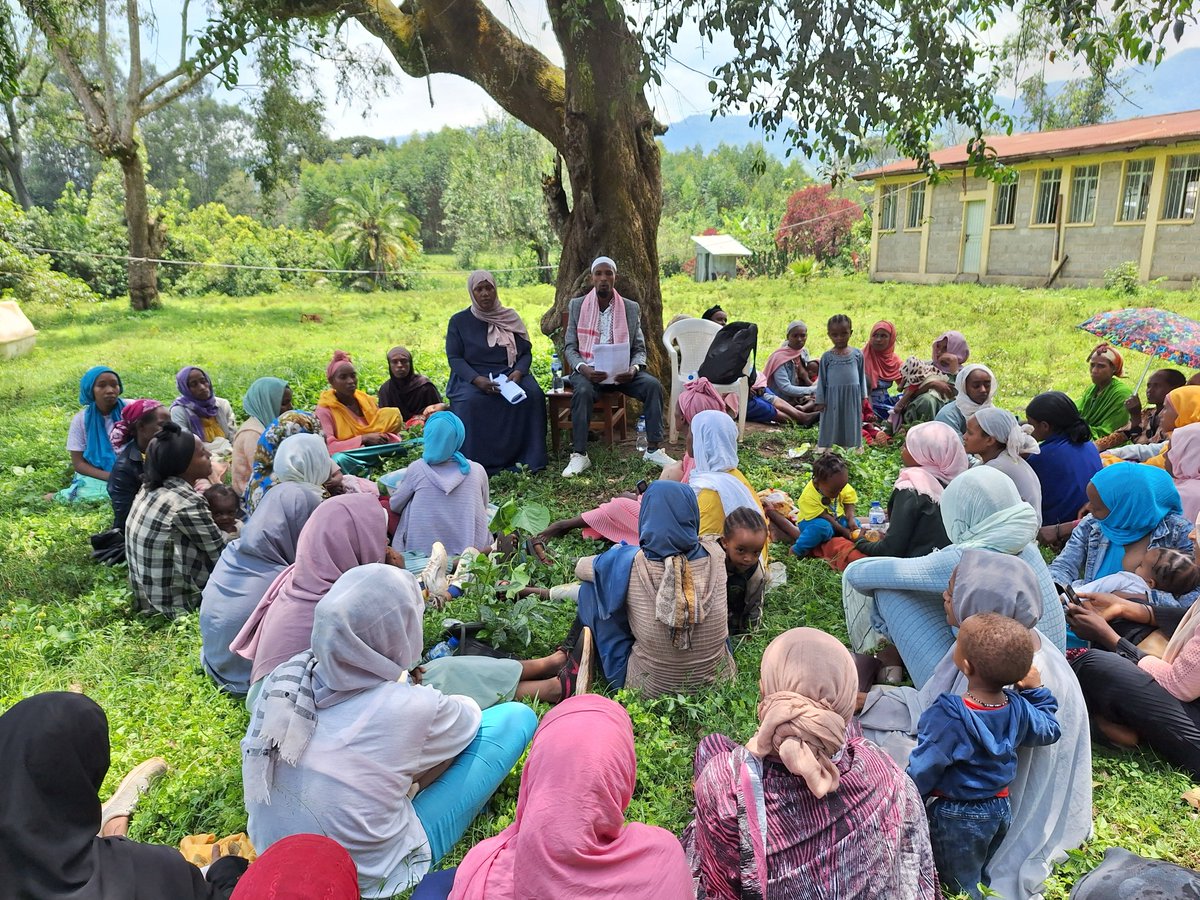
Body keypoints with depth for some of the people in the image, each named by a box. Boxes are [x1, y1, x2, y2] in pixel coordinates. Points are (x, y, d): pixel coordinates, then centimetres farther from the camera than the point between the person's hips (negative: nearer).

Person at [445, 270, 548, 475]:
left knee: (532, 394, -29)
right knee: (471, 401, -36)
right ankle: (475, 464, -27)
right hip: (472, 378, -2)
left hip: (509, 375, 2)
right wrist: (477, 379, -21)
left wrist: (518, 372, -14)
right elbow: (454, 358, -2)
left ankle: (528, 458, -21)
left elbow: (526, 352, 9)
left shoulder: (510, 318, 11)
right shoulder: (459, 321, 6)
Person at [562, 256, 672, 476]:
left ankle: (654, 449, -18)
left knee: (653, 385, -25)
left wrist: (633, 368, -17)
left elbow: (640, 349, 7)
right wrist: (584, 369, -19)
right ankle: (579, 455, -27)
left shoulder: (631, 308, 7)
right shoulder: (577, 306, 5)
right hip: (589, 370, -1)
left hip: (622, 371, 2)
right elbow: (569, 347, 2)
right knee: (583, 391, -35)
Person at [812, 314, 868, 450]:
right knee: (832, 429, 5)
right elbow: (822, 379, 1)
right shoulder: (827, 356, -2)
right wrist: (819, 400, -1)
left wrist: (863, 396, 9)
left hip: (852, 398, 2)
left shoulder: (857, 354, 2)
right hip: (833, 398, -1)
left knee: (851, 428, 10)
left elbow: (862, 375, 9)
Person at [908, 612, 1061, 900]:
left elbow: (923, 769, -23)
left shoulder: (949, 715, -32)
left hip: (957, 818, -7)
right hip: (1000, 810, 7)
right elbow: (1049, 730, 10)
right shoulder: (1018, 708, -12)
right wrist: (1036, 690, 14)